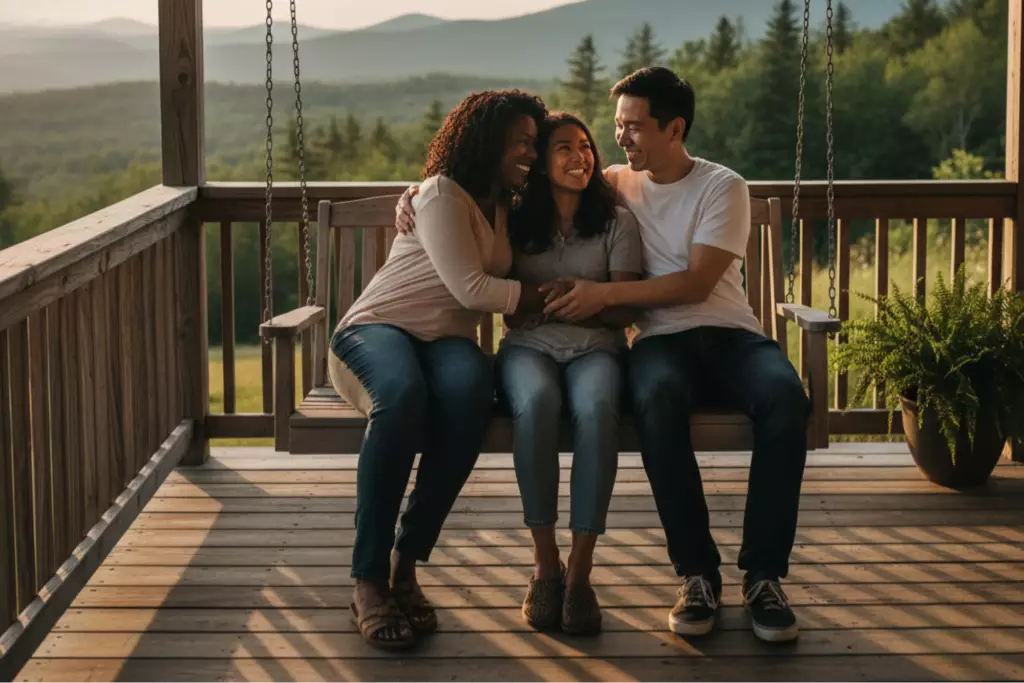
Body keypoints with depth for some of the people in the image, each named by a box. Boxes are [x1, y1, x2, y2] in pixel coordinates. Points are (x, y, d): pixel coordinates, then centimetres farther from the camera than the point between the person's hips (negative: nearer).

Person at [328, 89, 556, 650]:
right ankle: (368, 580, -36)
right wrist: (549, 297, -7)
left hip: (447, 342, 5)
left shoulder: (506, 209, 20)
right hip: (377, 329, -5)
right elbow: (470, 287, -13)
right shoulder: (442, 193, -4)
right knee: (403, 395, -42)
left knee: (469, 393, -35)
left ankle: (406, 565, -28)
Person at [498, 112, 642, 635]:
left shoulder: (617, 223, 11)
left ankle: (580, 572, -35)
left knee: (597, 408, -39)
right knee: (537, 401, -39)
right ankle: (545, 566, -31)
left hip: (594, 348, 0)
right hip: (529, 349, 0)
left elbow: (624, 311, 2)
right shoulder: (514, 223, 14)